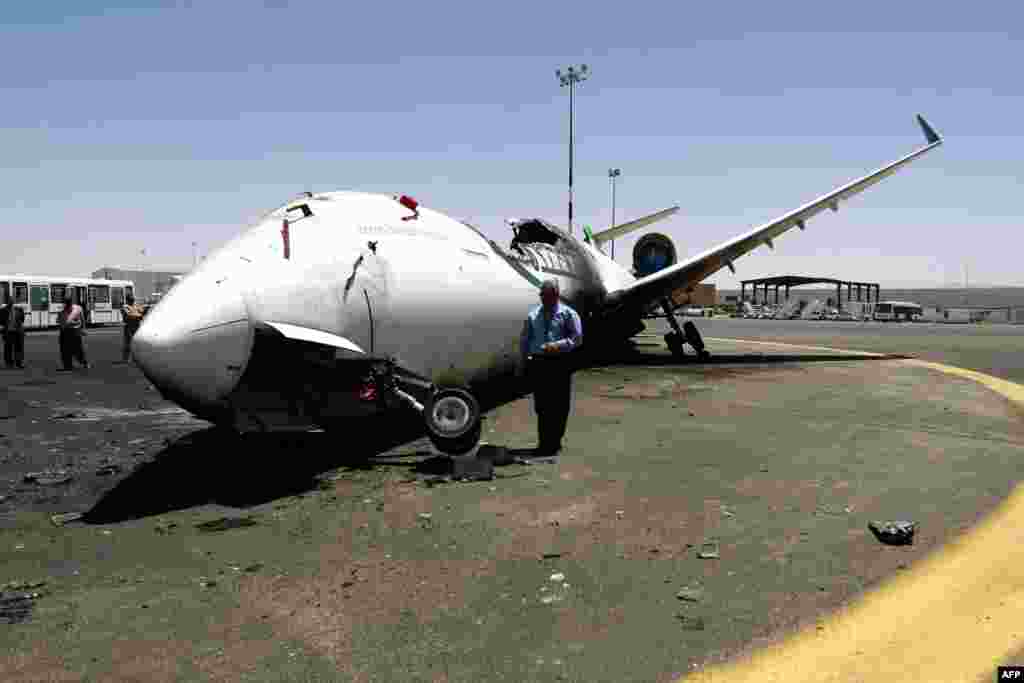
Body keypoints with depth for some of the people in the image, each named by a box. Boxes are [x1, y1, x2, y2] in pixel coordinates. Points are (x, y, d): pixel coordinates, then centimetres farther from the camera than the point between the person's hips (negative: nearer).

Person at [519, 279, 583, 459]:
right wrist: (523, 364, 8)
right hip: (538, 363, 3)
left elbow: (577, 338, -4)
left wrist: (557, 345, -18)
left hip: (560, 364, -2)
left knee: (559, 406, 4)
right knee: (541, 406, 5)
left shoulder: (568, 314, 2)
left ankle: (554, 443, 16)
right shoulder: (533, 316, 11)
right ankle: (544, 443, 15)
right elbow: (524, 341, 13)